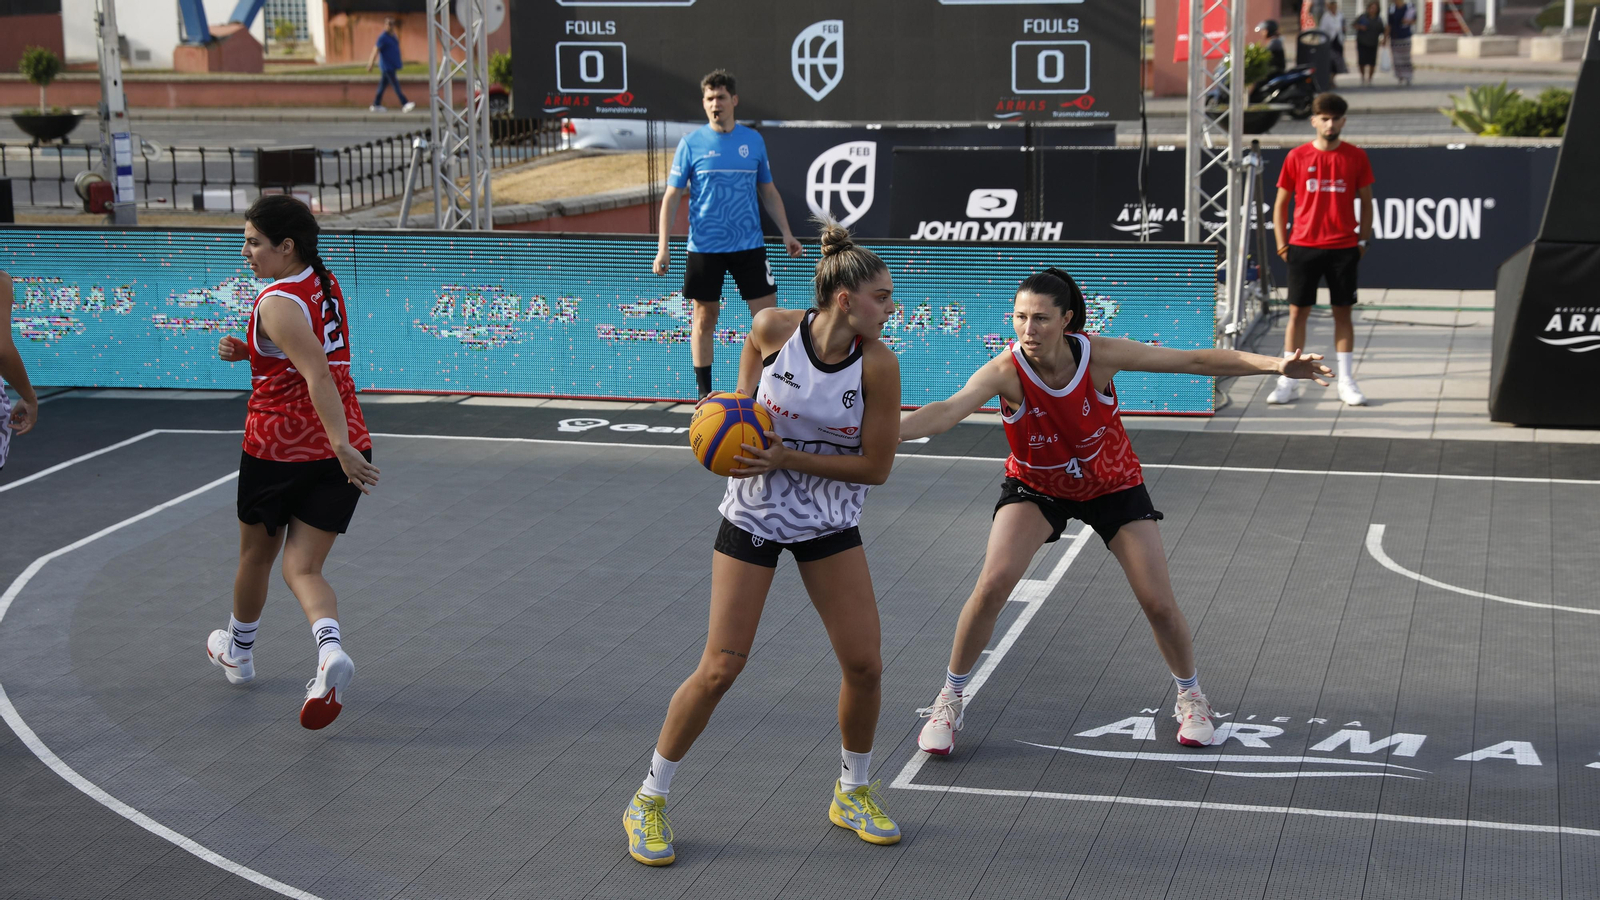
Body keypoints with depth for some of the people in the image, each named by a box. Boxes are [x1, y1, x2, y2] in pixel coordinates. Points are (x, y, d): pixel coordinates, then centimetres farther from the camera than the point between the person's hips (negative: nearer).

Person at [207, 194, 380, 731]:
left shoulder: (276, 303, -17)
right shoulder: (326, 285, 9)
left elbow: (317, 375, -29)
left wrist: (341, 446, -35)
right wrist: (247, 351, 9)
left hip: (277, 449, -6)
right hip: (339, 449, 6)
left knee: (256, 554, 19)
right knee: (303, 568, 3)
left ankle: (237, 650, 42)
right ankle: (330, 649, -26)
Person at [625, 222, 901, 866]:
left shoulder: (877, 363, -17)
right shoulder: (772, 328, -16)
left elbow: (876, 465, -14)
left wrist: (787, 458, -21)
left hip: (829, 522, 2)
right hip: (753, 515, -1)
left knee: (863, 665, -2)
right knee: (721, 667, -5)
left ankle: (852, 793, 24)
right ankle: (649, 801, 11)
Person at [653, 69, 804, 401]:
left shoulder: (753, 140, 6)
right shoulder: (691, 143, -1)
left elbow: (768, 192, 15)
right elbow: (672, 196, 0)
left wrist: (786, 233, 7)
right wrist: (663, 246, -8)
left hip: (749, 246, 2)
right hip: (704, 247, -2)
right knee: (704, 319, 6)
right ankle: (704, 393, 17)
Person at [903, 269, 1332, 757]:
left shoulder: (1100, 355, -28)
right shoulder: (1006, 371, -31)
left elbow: (1195, 360, -22)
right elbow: (947, 412, -46)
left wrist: (1275, 364, -30)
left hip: (1112, 485, 1)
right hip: (1036, 487, -1)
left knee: (1158, 602, -1)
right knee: (992, 585, -19)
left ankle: (1191, 696, 28)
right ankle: (950, 698, 2)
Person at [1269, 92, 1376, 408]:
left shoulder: (1356, 157, 2)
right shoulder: (1297, 157, 1)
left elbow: (1366, 202, 9)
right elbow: (1281, 203, 7)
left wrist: (1363, 241, 1)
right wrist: (1282, 245, 1)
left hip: (1343, 248, 0)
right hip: (1303, 247, 0)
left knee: (1343, 312, 5)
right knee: (1297, 312, 1)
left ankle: (1347, 382, 11)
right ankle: (1289, 382, 6)